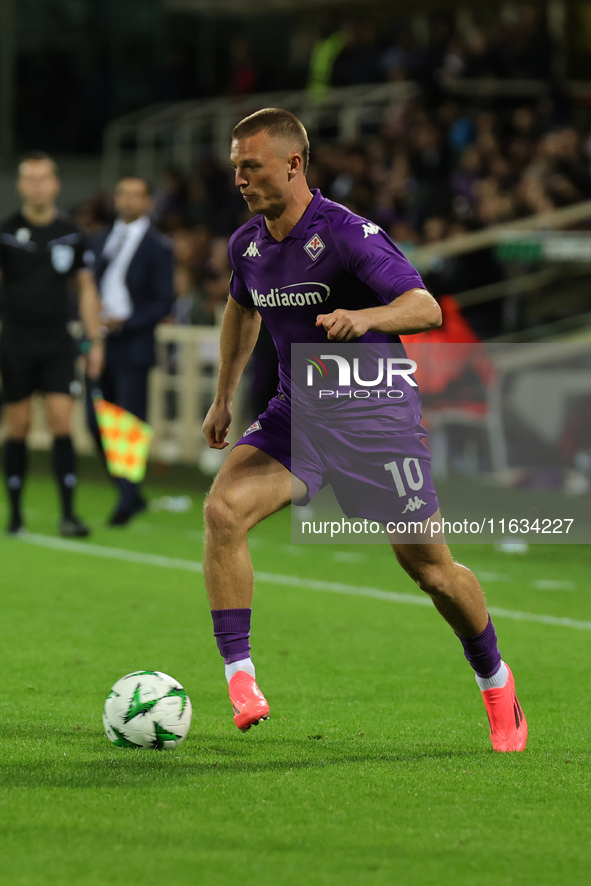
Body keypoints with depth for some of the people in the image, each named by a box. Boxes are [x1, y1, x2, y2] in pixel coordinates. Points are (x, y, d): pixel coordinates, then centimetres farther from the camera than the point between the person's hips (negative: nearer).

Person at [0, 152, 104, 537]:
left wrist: (96, 340, 7)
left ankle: (69, 513, -9)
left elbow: (86, 288, 12)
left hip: (57, 342, 1)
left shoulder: (71, 234, 5)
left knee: (62, 422, -9)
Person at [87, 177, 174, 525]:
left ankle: (128, 499, 2)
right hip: (100, 345, 6)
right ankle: (131, 493, 19)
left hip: (132, 347, -6)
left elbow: (164, 301, -7)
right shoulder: (100, 242, 15)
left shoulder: (158, 246, -3)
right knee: (98, 424, 6)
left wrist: (125, 323, -17)